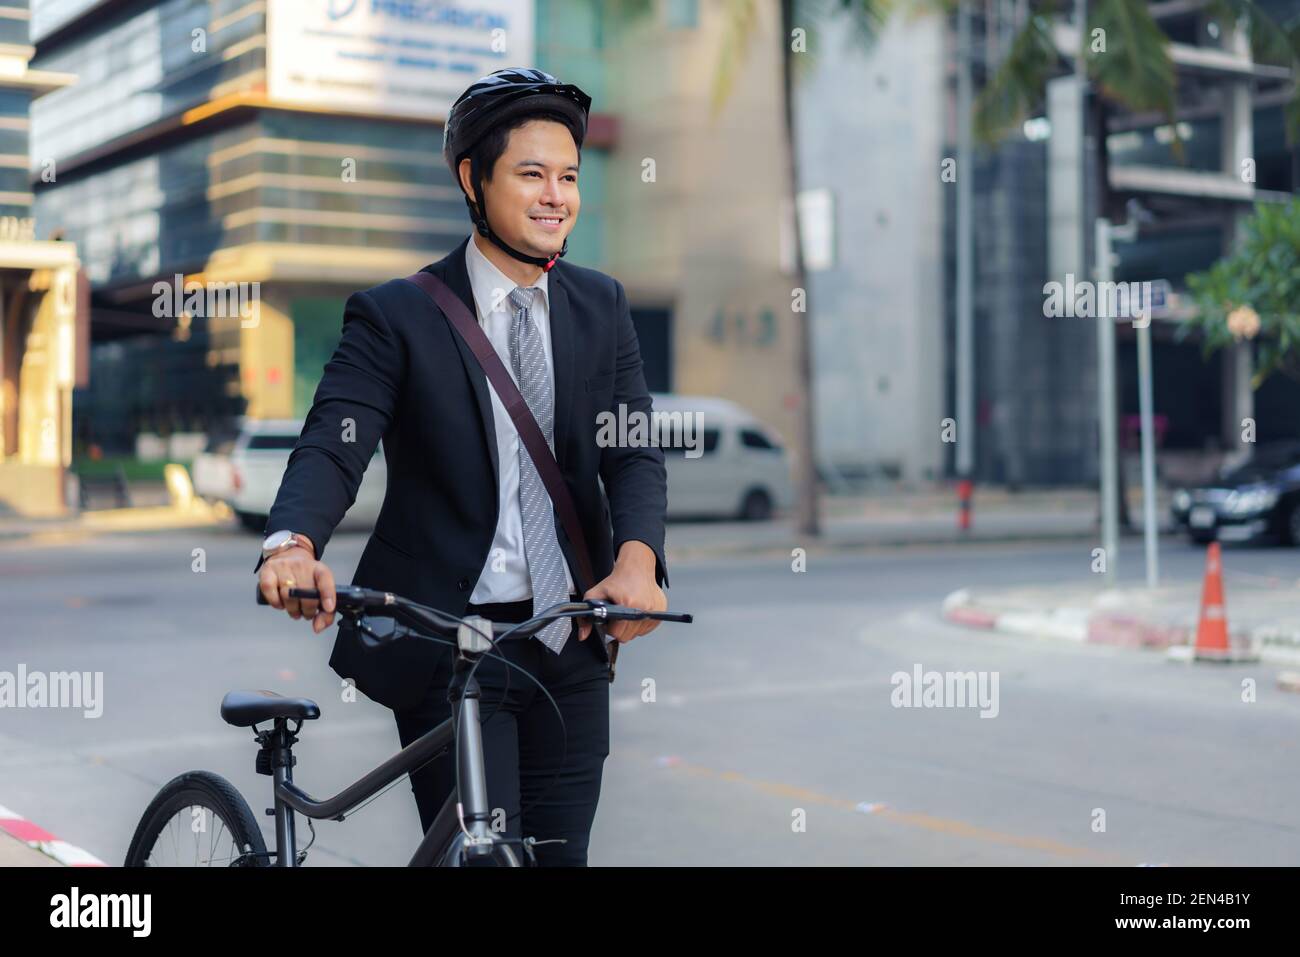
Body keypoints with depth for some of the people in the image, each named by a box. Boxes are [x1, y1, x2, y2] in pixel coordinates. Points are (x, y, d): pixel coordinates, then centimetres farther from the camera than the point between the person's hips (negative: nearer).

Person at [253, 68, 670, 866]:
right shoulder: (395, 315, -5)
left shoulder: (602, 305, 7)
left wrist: (636, 559, -23)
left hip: (569, 643, 4)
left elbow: (636, 450, -2)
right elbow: (332, 445, -16)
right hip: (445, 641, -4)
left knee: (562, 852, 13)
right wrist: (294, 544, -38)